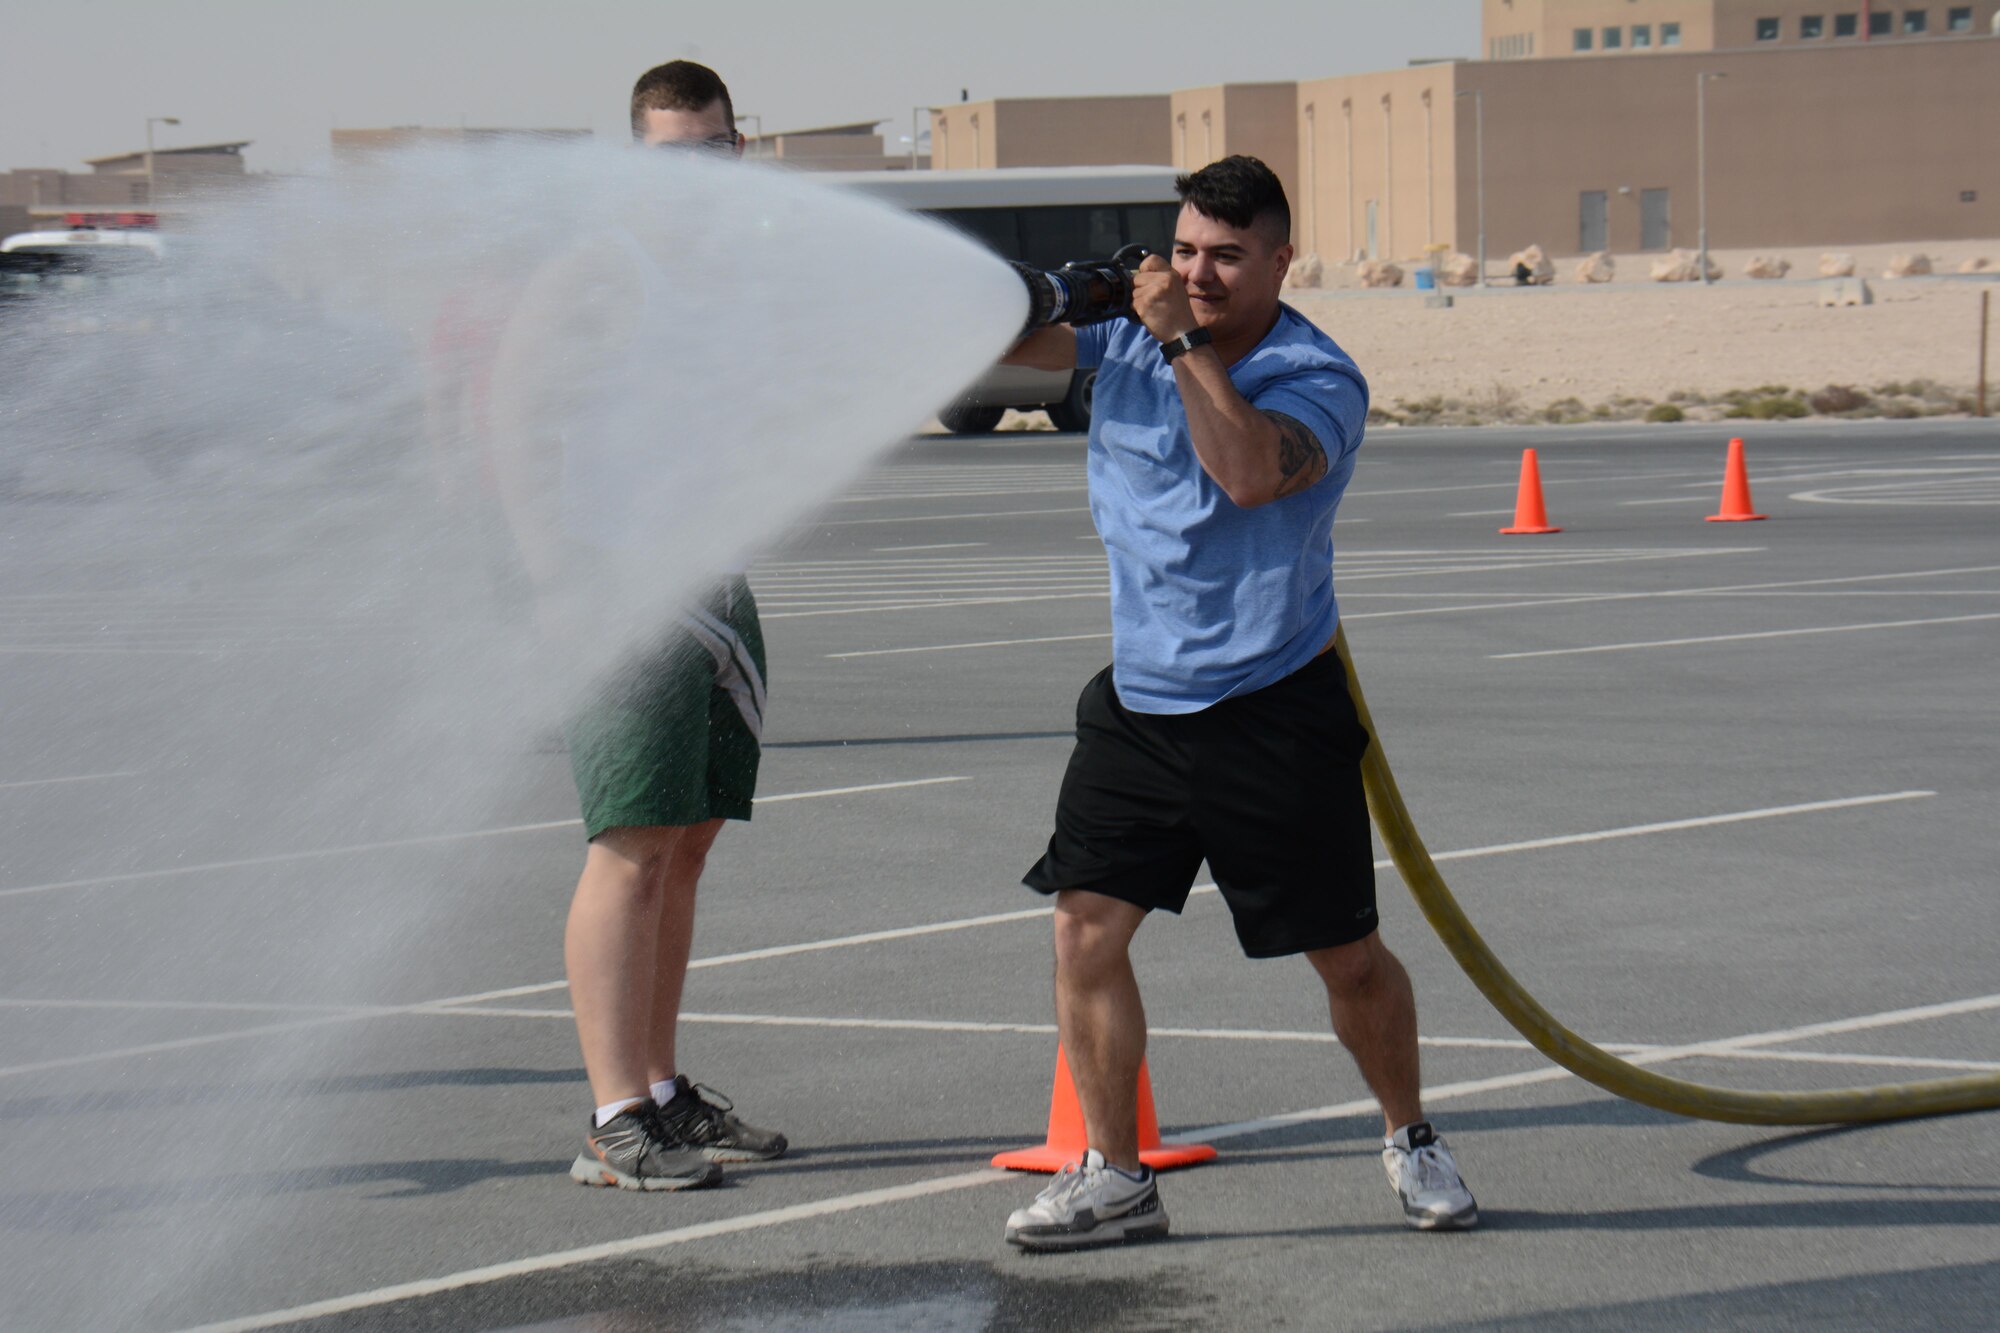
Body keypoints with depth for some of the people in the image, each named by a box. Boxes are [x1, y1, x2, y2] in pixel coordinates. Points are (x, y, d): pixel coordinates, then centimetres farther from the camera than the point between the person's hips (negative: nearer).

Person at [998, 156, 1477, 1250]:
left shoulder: (1318, 377, -12)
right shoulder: (1129, 329, 4)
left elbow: (1252, 473, -29)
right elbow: (1017, 343, -4)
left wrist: (1186, 343, -27)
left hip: (1275, 715, -4)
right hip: (1138, 701, 4)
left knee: (1348, 956, 5)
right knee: (1084, 925, -6)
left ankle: (1409, 1141, 29)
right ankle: (1113, 1178, 5)